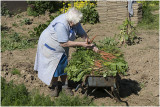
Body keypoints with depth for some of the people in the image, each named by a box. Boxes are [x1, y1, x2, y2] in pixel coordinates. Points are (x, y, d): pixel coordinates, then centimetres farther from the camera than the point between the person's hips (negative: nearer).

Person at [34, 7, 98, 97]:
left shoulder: (75, 22, -16)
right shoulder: (61, 25, -39)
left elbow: (83, 34, -6)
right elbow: (64, 43, -34)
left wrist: (91, 46, -16)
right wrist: (81, 44, -30)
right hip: (50, 45, -6)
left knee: (63, 65, 11)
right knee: (54, 67, 3)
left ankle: (65, 85, 26)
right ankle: (55, 87, 21)